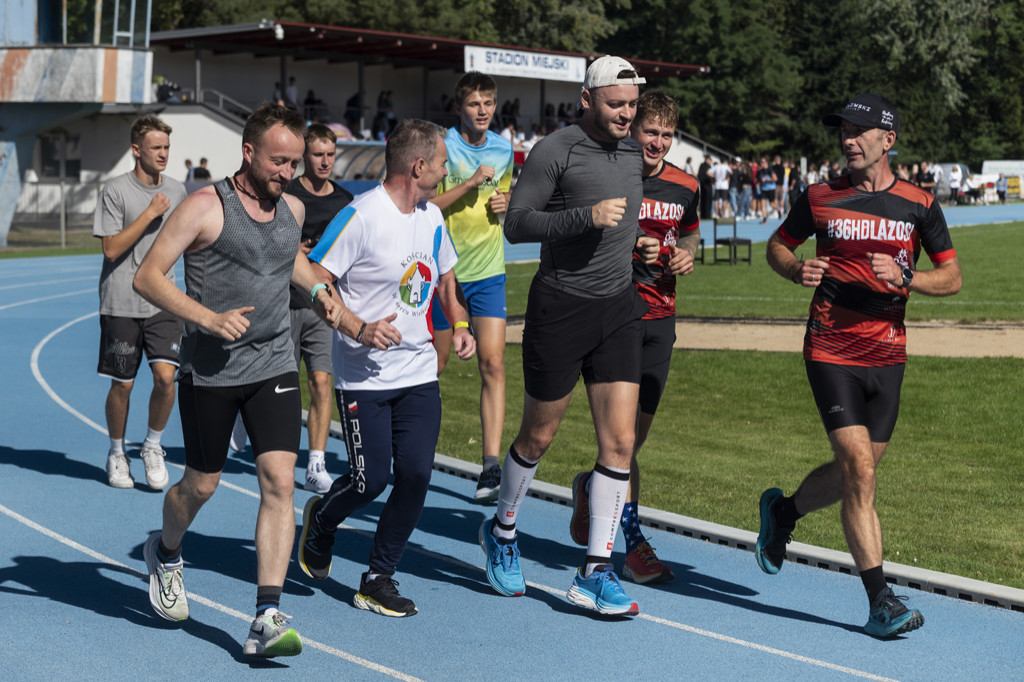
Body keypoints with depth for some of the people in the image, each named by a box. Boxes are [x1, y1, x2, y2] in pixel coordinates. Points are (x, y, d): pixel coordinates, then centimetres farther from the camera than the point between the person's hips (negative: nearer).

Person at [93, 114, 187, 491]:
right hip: (121, 303, -3)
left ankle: (153, 446, 10)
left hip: (162, 302, 3)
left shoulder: (176, 190, 7)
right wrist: (151, 212, -16)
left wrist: (164, 263, 6)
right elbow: (111, 248, -14)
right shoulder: (115, 191, -8)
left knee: (165, 375, -13)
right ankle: (117, 453, 27)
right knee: (122, 385, 5)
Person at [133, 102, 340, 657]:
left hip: (274, 367, 4)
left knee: (279, 482, -11)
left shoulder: (292, 209, 7)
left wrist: (318, 288, 12)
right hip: (209, 371, -4)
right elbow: (146, 277, -13)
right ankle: (165, 553, 45)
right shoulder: (206, 207, -11)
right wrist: (209, 319, -23)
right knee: (202, 484, 10)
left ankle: (266, 620, -13)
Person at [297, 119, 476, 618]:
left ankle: (379, 578, 11)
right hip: (364, 376, -6)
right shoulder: (360, 216, -15)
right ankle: (320, 520, 31)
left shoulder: (431, 218, 9)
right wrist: (359, 329, -27)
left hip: (419, 373, 6)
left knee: (416, 474, -4)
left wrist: (458, 324, 8)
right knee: (371, 479, -4)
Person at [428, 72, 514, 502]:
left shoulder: (504, 149, 7)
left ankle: (492, 465, -12)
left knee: (492, 364, -9)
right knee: (435, 364, 9)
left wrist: (505, 204, 0)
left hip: (488, 272, 3)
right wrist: (471, 183, -22)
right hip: (444, 269, -3)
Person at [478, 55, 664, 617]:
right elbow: (516, 224, -14)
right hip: (561, 307, -5)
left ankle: (595, 572, 2)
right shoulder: (556, 150, -10)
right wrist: (588, 217, -22)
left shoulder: (632, 151, 12)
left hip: (618, 307, 6)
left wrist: (636, 244, 12)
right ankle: (502, 530, 34)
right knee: (538, 437, 8)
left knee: (619, 440, -4)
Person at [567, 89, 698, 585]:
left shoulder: (685, 186, 7)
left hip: (659, 319, 5)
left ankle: (590, 486, 38)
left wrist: (686, 254, 1)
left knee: (641, 429, 10)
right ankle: (635, 546, -2)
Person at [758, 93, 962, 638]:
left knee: (856, 470, 12)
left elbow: (952, 277, 5)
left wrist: (904, 278, -14)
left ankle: (782, 510, 42)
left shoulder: (918, 205, 3)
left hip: (888, 353, 3)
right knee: (859, 470, -12)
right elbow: (778, 245, 15)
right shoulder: (820, 198, 1)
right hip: (831, 351, -3)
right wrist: (797, 271, -7)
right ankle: (880, 600, -8)